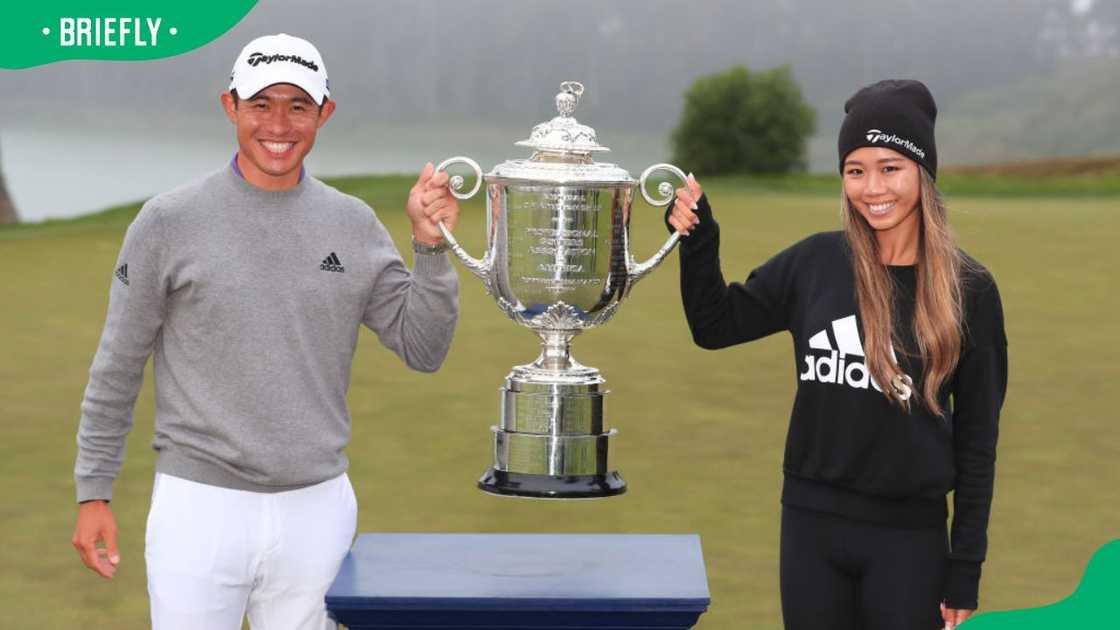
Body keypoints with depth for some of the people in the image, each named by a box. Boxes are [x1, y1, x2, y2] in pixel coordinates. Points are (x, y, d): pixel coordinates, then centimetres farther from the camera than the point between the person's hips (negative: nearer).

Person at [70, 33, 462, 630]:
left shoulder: (354, 226, 5)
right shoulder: (169, 222, -3)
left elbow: (423, 350, 5)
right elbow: (118, 367, 1)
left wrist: (429, 246, -8)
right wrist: (93, 493, 0)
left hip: (318, 508, 3)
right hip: (200, 506, -3)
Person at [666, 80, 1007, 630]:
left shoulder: (968, 289, -6)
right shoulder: (815, 262, 0)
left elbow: (977, 438, -2)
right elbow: (715, 326, 13)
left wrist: (966, 569, -3)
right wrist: (697, 239, -3)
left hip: (909, 538, -2)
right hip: (811, 524, 2)